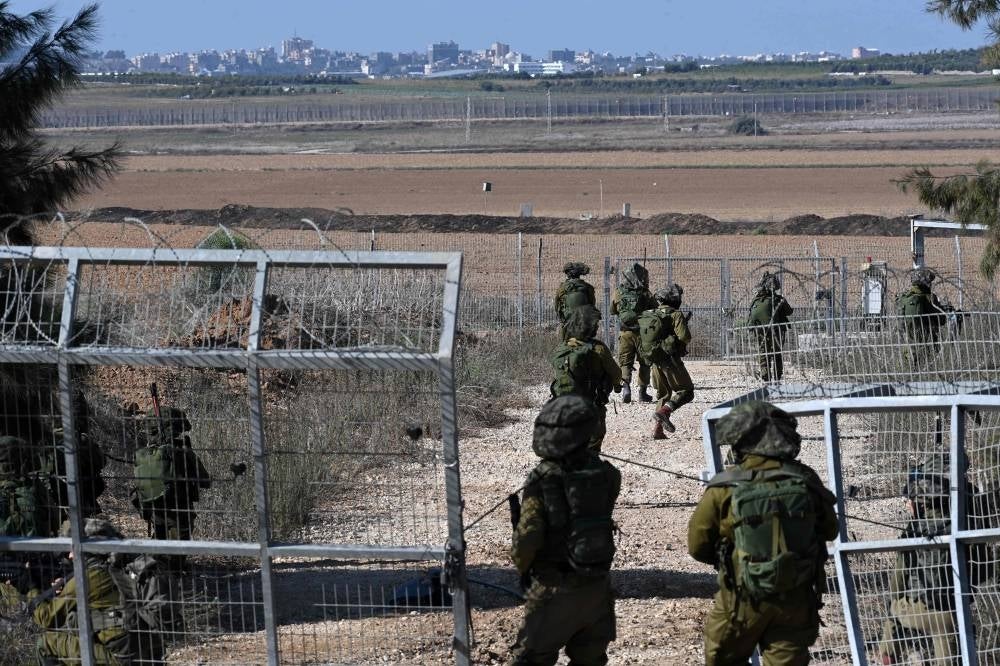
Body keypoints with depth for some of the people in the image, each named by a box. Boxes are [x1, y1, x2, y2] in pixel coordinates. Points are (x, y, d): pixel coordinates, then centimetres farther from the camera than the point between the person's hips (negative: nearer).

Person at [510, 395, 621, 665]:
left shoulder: (542, 480, -17)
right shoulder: (605, 474, -5)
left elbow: (527, 537, -18)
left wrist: (522, 566, 2)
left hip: (555, 589, -4)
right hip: (597, 588, 5)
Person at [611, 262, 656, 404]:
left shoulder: (618, 294, 0)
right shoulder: (647, 295, -7)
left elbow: (612, 311, 13)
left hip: (625, 333, 1)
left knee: (625, 362, 7)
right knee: (644, 363, 13)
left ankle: (625, 384, -17)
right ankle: (642, 391, 15)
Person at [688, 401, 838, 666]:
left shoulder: (725, 489, -13)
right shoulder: (806, 481, -7)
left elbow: (697, 546, -5)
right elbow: (829, 530, 9)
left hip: (743, 601, -2)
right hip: (797, 600, 2)